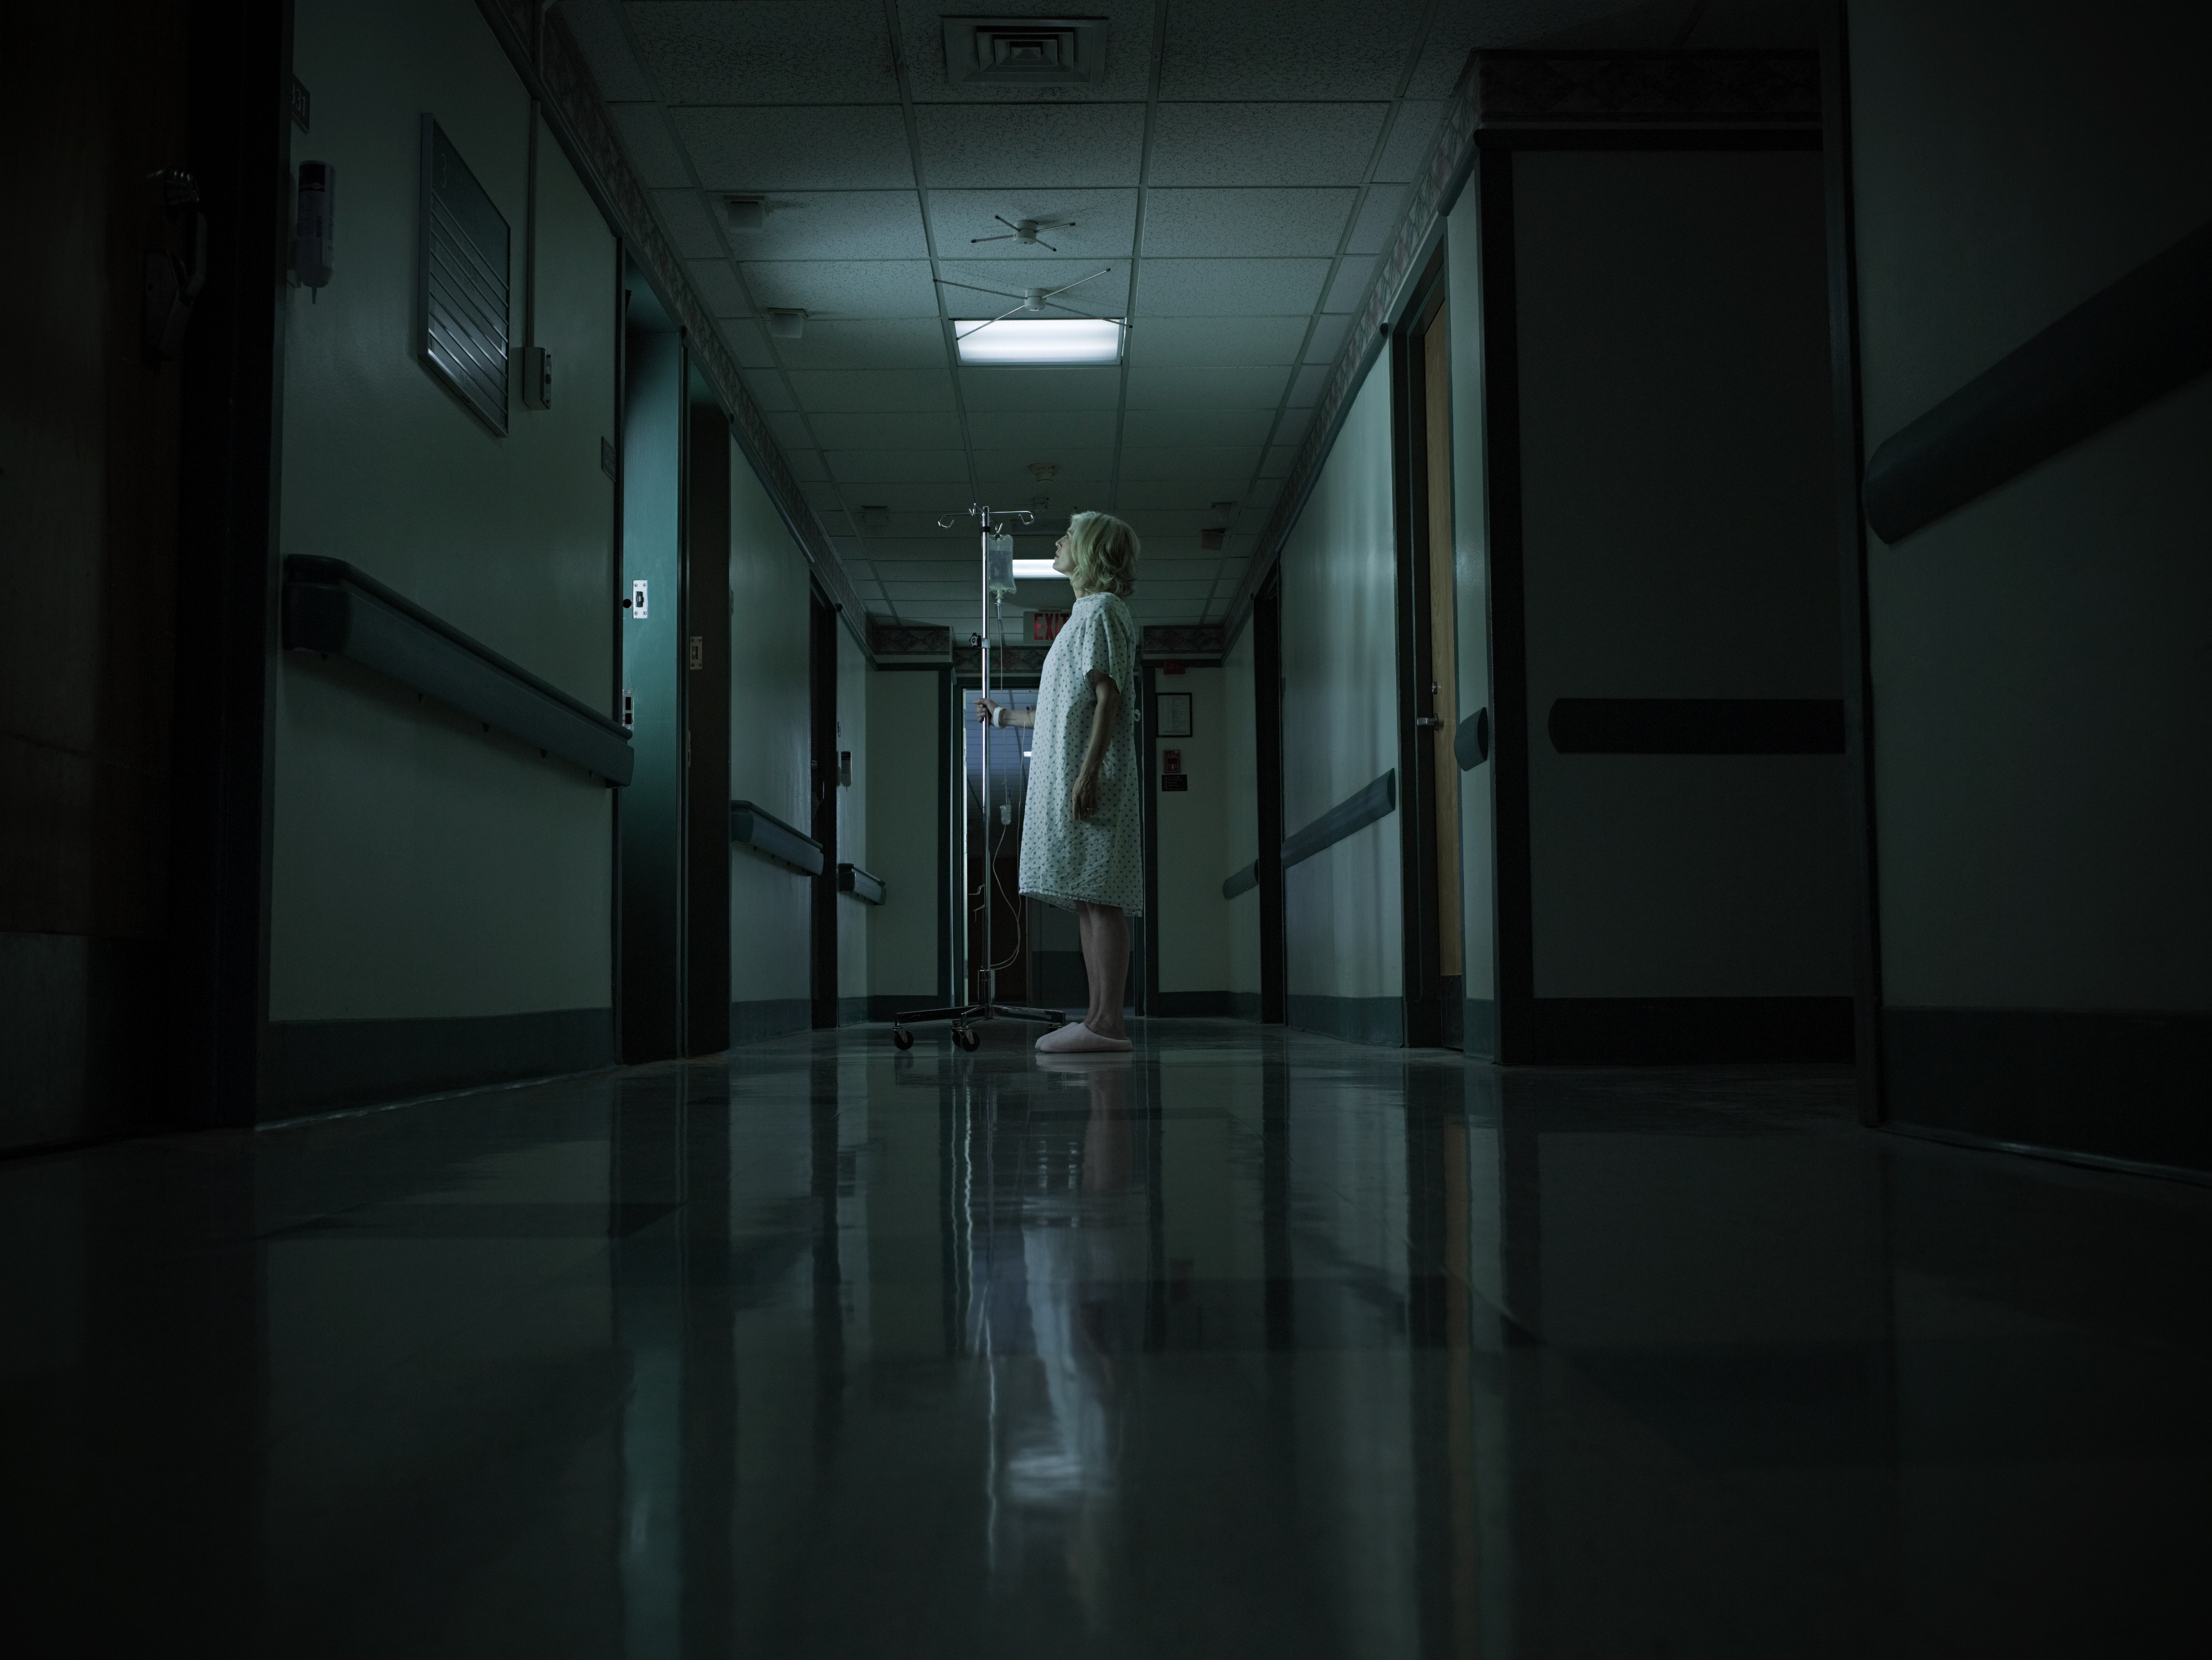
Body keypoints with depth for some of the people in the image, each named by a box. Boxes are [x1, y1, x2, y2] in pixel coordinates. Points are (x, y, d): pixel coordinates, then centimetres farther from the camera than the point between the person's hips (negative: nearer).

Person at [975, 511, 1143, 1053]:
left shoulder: (1103, 611, -2)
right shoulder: (1084, 616, 26)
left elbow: (1108, 699, -13)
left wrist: (1088, 772, -22)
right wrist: (1005, 716, 41)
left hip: (1091, 775, -9)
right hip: (1064, 773, 9)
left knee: (1098, 896, -14)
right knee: (1087, 900, 4)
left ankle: (1108, 1019, -17)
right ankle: (1101, 1019, 3)